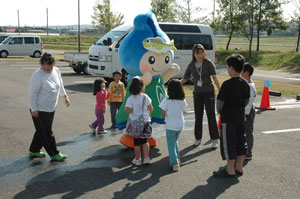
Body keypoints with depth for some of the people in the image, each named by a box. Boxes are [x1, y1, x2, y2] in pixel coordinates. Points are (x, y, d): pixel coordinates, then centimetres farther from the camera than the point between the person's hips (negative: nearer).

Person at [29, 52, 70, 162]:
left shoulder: (56, 71, 1)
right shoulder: (37, 75, -21)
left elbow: (60, 85, 18)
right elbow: (32, 94, -19)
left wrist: (65, 96, 22)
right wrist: (34, 109, -19)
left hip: (51, 108, 8)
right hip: (40, 110, -8)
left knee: (42, 131, 17)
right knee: (47, 133, 0)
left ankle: (34, 150, 33)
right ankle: (54, 154, 10)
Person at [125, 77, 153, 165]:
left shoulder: (131, 98, -16)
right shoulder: (145, 97, -5)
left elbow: (127, 111, -25)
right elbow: (151, 109, 6)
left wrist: (132, 110, -3)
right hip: (145, 121, 3)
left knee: (136, 142, 9)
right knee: (145, 141, 16)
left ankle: (137, 159, 18)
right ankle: (146, 157, 13)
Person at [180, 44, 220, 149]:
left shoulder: (208, 63, -8)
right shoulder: (191, 65, 0)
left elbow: (214, 77, -8)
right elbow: (185, 79, 8)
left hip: (209, 92, -3)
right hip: (197, 93, 3)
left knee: (211, 115, -3)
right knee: (198, 116, 9)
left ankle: (214, 140, 5)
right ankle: (198, 138, 23)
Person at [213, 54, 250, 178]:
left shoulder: (227, 84, -20)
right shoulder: (245, 84, 3)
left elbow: (220, 101, -15)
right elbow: (246, 101, 11)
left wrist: (219, 111, 3)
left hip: (228, 118, -7)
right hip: (241, 117, 7)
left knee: (228, 143, 2)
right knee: (241, 141, 15)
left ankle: (230, 170, 9)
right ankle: (239, 167, 25)